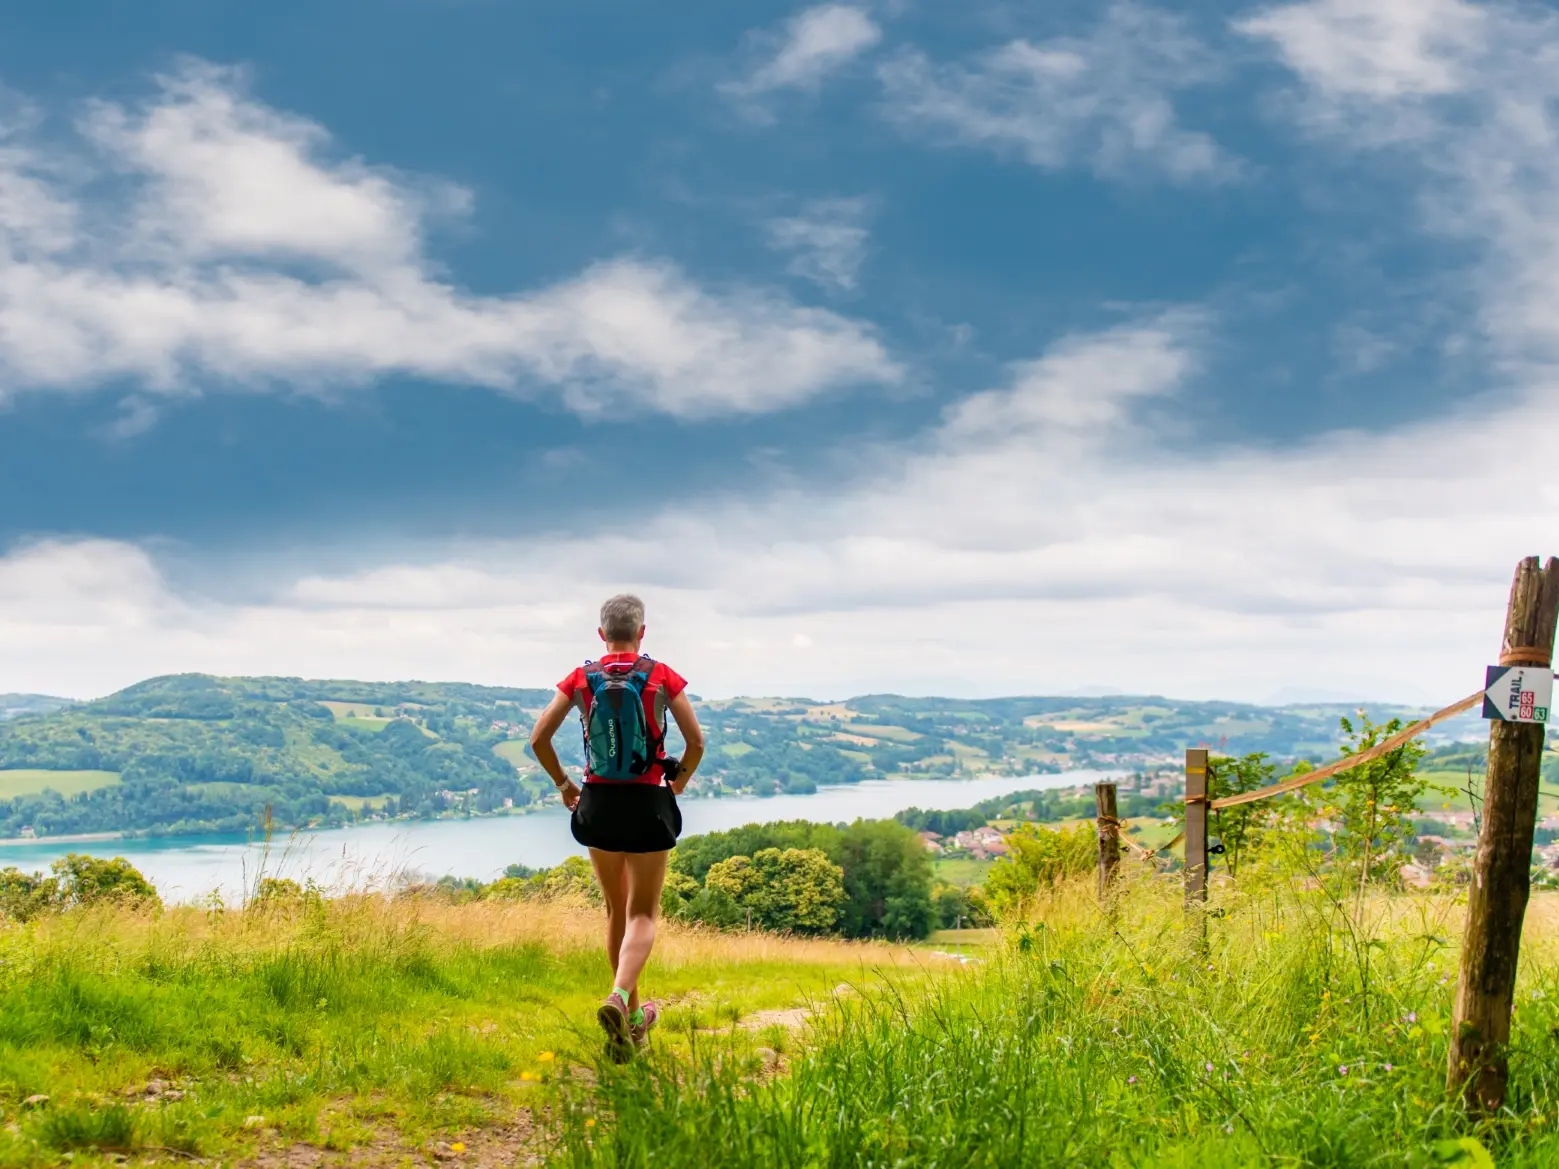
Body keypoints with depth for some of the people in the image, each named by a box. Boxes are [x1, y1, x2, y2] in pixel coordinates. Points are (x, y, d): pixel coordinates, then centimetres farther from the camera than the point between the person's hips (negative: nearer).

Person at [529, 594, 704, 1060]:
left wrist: (562, 783, 11)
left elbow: (539, 739, -3)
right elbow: (696, 742, -7)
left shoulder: (581, 679, 0)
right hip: (649, 804, -2)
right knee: (642, 914, 3)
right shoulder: (662, 677, -4)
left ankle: (632, 1014, 25)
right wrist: (680, 780, 11)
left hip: (597, 803, 3)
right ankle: (618, 998, -23)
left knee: (616, 909, 18)